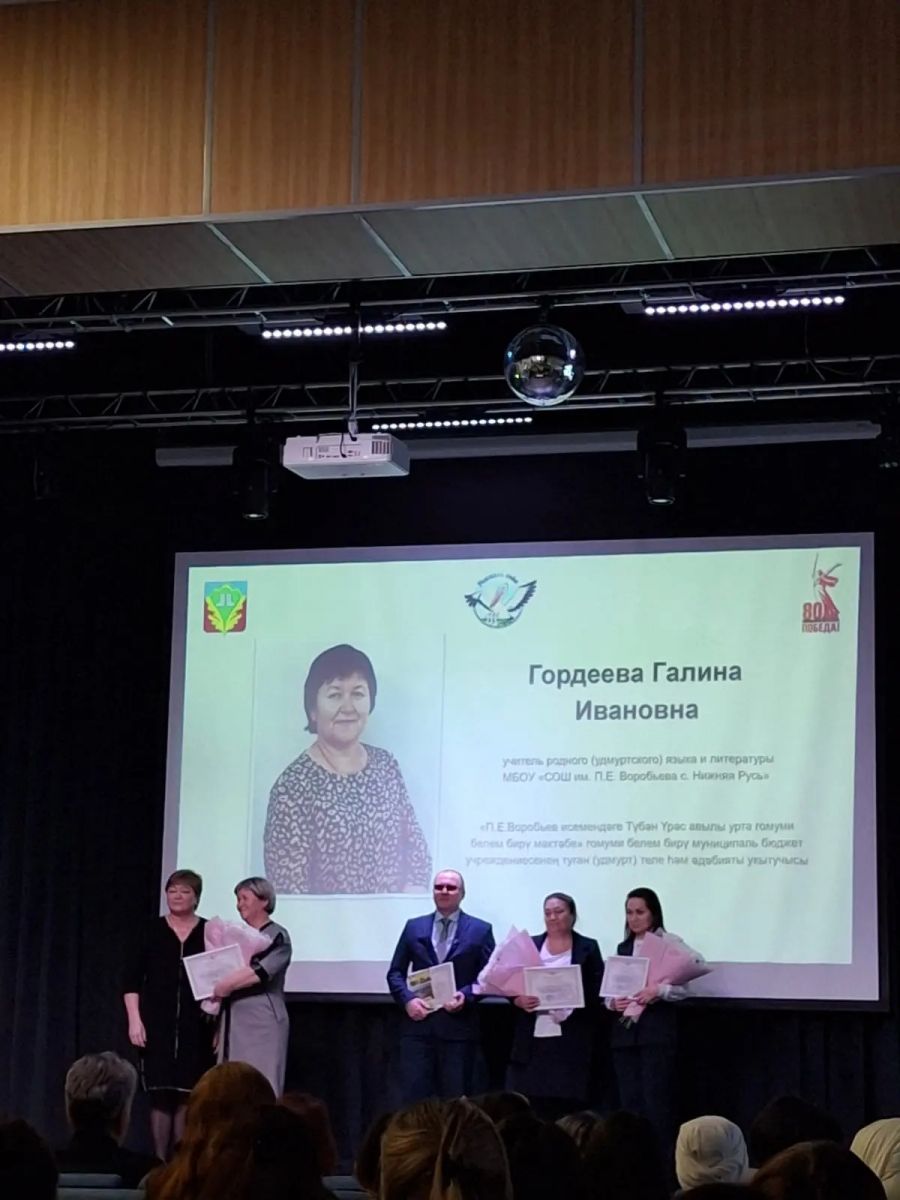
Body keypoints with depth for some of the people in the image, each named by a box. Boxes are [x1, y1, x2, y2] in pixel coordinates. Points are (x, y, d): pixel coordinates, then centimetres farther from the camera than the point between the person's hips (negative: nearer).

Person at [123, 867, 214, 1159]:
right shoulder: (153, 931, 3)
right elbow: (132, 978, 3)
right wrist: (134, 1019, -6)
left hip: (195, 1027, 1)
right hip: (157, 1025, -1)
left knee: (186, 1096, 0)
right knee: (161, 1094, -5)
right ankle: (160, 1160, 0)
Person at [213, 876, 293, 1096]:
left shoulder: (277, 936, -2)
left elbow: (262, 971, -17)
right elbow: (225, 970, 23)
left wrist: (227, 985, -12)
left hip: (262, 1022, -7)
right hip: (233, 1023, 7)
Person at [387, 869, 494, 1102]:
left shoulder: (480, 930, 6)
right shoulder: (414, 927, 12)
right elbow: (395, 972, 12)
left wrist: (466, 996, -15)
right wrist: (407, 999, -7)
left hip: (458, 1027, -1)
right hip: (418, 1023, 2)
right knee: (414, 1097, -3)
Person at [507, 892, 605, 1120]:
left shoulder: (588, 948, 8)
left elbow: (597, 993, 1)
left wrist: (570, 1005, -15)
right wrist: (519, 1001, -11)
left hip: (571, 1043, -2)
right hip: (533, 1040, 2)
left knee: (566, 1109, -5)